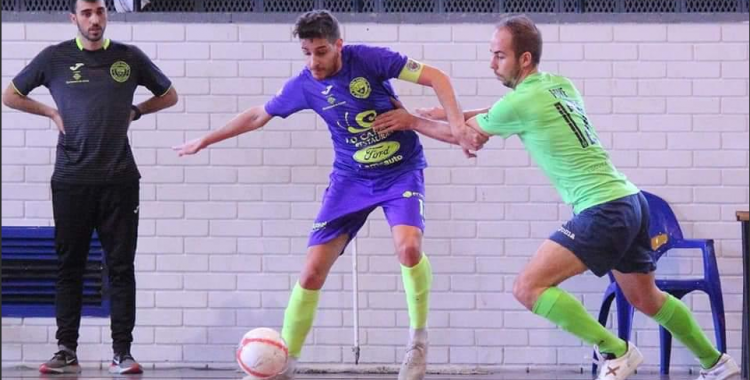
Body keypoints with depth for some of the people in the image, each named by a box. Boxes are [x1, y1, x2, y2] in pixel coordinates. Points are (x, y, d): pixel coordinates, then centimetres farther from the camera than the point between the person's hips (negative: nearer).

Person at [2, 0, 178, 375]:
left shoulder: (129, 57, 7)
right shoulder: (55, 58, 4)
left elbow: (168, 95, 21)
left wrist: (134, 111, 8)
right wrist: (52, 112, 4)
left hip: (119, 179, 0)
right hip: (71, 180, 0)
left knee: (121, 267, -1)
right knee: (69, 266, 2)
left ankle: (122, 352, 2)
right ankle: (66, 351, 7)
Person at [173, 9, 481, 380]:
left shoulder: (368, 58, -17)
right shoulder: (303, 85, -7)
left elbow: (436, 78, -14)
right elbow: (257, 116, 11)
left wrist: (458, 126, -27)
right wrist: (204, 141, 18)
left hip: (401, 170, -3)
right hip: (351, 179, 3)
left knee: (408, 246, -31)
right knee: (312, 271, -5)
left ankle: (418, 340, -7)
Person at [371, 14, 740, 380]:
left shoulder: (521, 102, -13)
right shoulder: (559, 84, 12)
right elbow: (495, 117, 29)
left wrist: (412, 121, 15)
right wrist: (448, 113, 21)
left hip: (604, 210, -9)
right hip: (629, 200, 9)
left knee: (528, 287, -13)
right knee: (646, 298, 24)